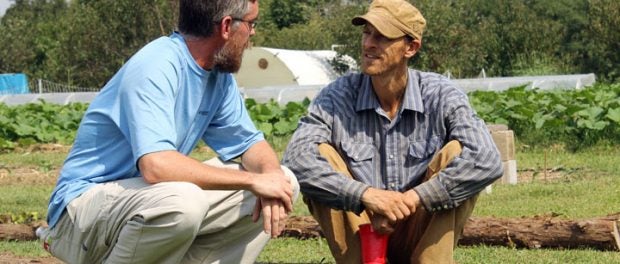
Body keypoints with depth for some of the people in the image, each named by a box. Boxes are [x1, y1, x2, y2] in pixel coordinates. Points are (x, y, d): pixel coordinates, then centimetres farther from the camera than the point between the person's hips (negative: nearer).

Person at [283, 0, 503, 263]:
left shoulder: (441, 96, -11)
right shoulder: (337, 97, -9)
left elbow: (487, 162, -25)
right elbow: (295, 160, -25)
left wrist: (412, 199, -30)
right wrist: (366, 195, -36)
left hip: (421, 237, -1)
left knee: (456, 152, -22)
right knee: (321, 155, -21)